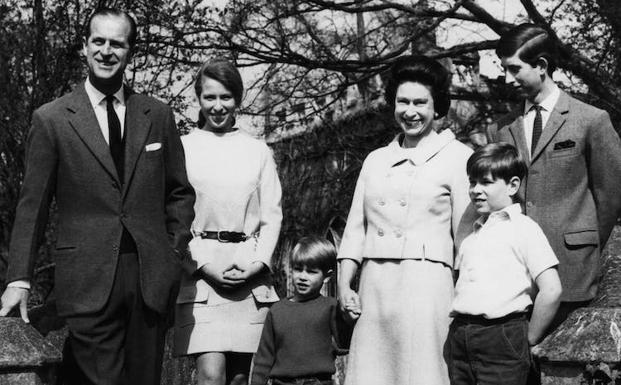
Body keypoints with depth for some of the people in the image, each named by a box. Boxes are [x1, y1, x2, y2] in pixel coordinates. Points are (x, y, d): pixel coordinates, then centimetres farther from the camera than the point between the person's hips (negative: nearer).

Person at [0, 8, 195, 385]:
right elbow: (33, 205, 2)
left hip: (152, 278, 3)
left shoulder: (159, 116, 10)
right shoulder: (51, 119, 2)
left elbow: (180, 193, 17)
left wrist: (176, 249, 5)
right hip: (87, 282, -3)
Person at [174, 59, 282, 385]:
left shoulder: (258, 151, 14)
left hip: (250, 275, 3)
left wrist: (258, 263, -5)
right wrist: (203, 265, -10)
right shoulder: (182, 148, 7)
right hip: (199, 273, -2)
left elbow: (272, 215, 10)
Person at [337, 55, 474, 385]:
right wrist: (344, 286, 5)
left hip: (426, 285, -4)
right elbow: (354, 231, 16)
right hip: (374, 286, 5)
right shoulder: (375, 160, 17)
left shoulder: (457, 157, 2)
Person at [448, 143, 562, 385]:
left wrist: (529, 338, -6)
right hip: (459, 337, 6)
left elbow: (551, 290, -12)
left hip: (502, 340, -6)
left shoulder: (524, 229, -4)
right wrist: (459, 331, 10)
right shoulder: (471, 235, 17)